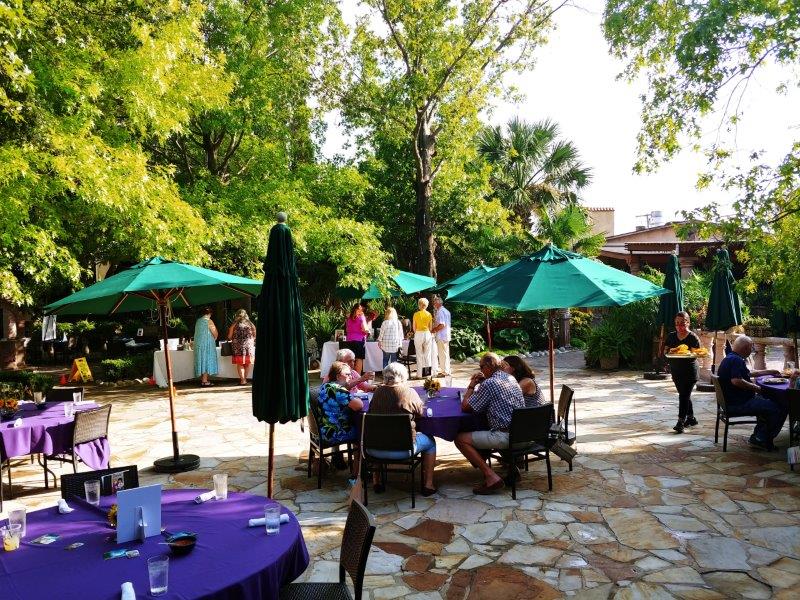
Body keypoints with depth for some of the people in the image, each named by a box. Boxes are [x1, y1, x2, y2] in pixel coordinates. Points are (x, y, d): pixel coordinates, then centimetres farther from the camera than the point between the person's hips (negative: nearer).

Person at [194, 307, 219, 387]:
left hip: (198, 344, 7)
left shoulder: (198, 321, 9)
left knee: (201, 360, 12)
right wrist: (214, 338, 12)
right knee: (207, 361, -4)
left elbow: (198, 333, 15)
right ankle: (205, 381, -7)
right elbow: (215, 333, -10)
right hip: (207, 344, -7)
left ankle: (202, 379, 16)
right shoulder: (209, 321, -11)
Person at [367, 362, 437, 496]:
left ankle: (377, 481, 40)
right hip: (402, 449, -3)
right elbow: (421, 413, 7)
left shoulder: (378, 392, 0)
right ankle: (428, 484, 25)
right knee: (430, 441, 23)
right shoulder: (409, 393, -8)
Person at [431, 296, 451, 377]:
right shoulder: (446, 311, 16)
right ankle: (446, 370, 20)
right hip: (446, 336, 10)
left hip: (441, 336, -10)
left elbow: (442, 325, -23)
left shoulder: (440, 312, -15)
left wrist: (434, 330, -10)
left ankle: (445, 371, -3)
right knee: (446, 354, 14)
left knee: (442, 354, -5)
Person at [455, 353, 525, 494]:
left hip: (505, 437, -9)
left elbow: (465, 407, -7)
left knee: (460, 439, -2)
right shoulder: (511, 379, 12)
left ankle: (491, 476, -11)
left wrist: (471, 386, 7)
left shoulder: (488, 384, -13)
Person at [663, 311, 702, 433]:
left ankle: (681, 421, -6)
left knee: (684, 395, -8)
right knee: (684, 395, 14)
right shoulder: (671, 336, 8)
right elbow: (665, 351, 10)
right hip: (676, 369, 5)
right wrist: (670, 351, -12)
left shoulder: (693, 337, -7)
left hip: (689, 370, -5)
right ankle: (691, 418, 28)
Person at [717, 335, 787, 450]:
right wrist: (756, 388, -20)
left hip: (730, 401, 11)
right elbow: (736, 380, -32)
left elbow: (748, 373, 34)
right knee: (780, 408, -12)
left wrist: (768, 372, 40)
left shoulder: (730, 358, 17)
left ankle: (758, 437, 21)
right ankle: (762, 439, 2)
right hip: (737, 405, -11)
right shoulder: (736, 360, -17)